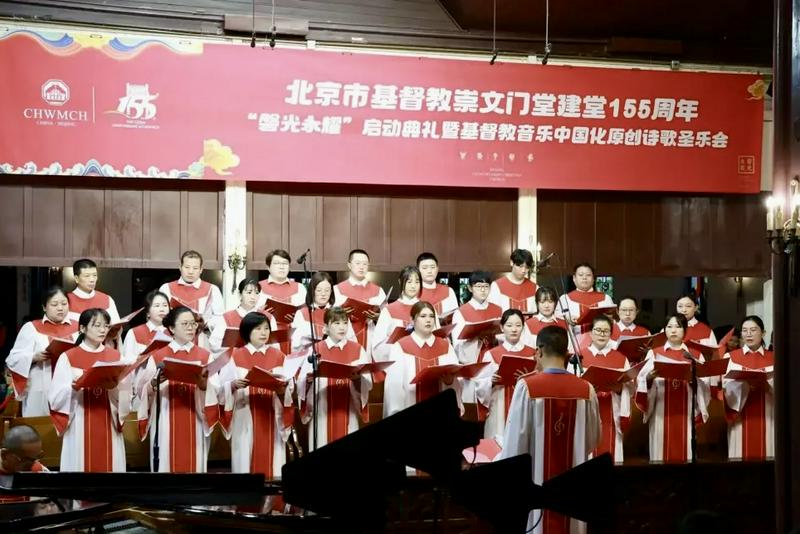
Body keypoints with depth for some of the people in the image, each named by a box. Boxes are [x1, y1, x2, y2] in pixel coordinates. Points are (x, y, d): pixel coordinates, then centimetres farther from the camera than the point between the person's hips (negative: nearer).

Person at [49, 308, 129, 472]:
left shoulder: (116, 357, 7)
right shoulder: (68, 358, 0)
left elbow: (126, 397, 2)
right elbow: (55, 399, -5)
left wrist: (115, 388, -18)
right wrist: (73, 387, -23)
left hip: (108, 427, 2)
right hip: (80, 428, -2)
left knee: (109, 465, 4)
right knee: (81, 465, 1)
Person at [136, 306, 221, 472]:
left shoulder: (205, 356, 6)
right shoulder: (157, 357, 4)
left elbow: (216, 390, -3)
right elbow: (141, 391, -1)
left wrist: (203, 384, -22)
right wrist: (154, 383, -19)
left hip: (195, 424, 1)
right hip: (166, 424, -1)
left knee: (194, 464, 2)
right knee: (166, 464, 1)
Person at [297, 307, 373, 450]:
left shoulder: (357, 350, 6)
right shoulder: (316, 349, 4)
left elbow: (368, 383, -1)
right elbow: (302, 383, -2)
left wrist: (357, 378, -21)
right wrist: (309, 378, -23)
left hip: (348, 411, 0)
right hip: (322, 412, 0)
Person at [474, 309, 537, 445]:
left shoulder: (533, 354, 6)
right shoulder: (491, 355, 1)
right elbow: (479, 385, 1)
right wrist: (491, 381, -17)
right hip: (499, 413, -1)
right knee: (499, 445, -2)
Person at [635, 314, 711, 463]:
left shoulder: (696, 355, 13)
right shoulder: (654, 353, 9)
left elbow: (705, 385, 4)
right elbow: (642, 382, 0)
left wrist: (695, 380, -16)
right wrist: (649, 379, -21)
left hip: (686, 413, 1)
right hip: (661, 413, -1)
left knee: (685, 452, 0)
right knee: (662, 453, -3)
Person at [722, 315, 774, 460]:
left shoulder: (773, 358, 11)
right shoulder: (731, 357, 7)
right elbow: (727, 387, -3)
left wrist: (767, 385, -18)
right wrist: (745, 384, -21)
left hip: (766, 418, 1)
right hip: (741, 418, -1)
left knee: (765, 454, -1)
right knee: (741, 455, -4)